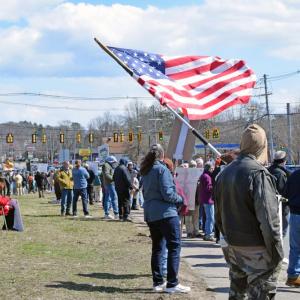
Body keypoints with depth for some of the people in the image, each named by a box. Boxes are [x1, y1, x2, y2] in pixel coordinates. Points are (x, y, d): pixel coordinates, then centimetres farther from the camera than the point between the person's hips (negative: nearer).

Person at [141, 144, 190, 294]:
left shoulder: (146, 171, 11)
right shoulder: (161, 169, -12)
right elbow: (167, 193, -17)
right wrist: (180, 199, -2)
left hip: (151, 214, 8)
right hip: (165, 213, -8)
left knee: (157, 247, 13)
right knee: (174, 246, -5)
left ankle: (158, 282, 15)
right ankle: (172, 284, -8)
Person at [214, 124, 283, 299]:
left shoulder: (225, 173, 9)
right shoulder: (258, 173, -17)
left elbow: (219, 216, 15)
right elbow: (268, 218, -22)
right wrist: (277, 253, -16)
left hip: (233, 246, 8)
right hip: (257, 250, -8)